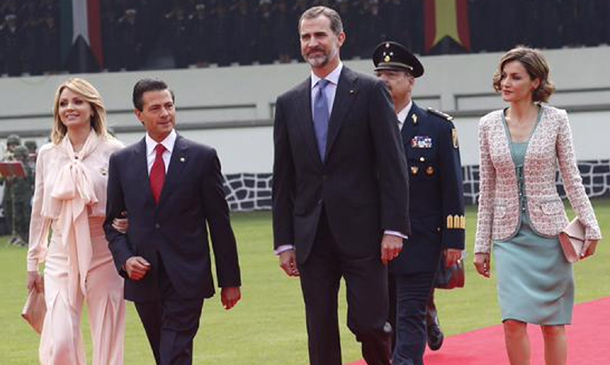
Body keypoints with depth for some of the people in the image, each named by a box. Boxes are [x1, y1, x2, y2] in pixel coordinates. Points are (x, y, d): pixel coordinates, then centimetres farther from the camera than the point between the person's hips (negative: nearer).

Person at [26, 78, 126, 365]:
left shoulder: (113, 151, -1)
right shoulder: (48, 155, 8)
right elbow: (40, 211, 15)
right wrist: (33, 263, 16)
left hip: (103, 253, -2)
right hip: (61, 255, 2)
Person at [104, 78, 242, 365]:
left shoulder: (202, 157, 0)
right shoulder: (122, 161, 7)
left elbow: (219, 223, 2)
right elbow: (112, 220, 12)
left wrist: (230, 280, 2)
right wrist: (125, 259, -6)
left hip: (186, 279, -3)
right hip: (143, 278, 3)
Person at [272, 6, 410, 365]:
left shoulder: (370, 91, 1)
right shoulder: (289, 103, 12)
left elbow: (393, 164, -3)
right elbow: (283, 178, 12)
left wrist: (394, 227, -10)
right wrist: (284, 241, 7)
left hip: (361, 233, -4)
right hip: (312, 238, 4)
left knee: (368, 322, -7)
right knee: (320, 333, 4)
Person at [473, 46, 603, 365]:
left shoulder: (555, 120, -1)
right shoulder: (489, 125, 4)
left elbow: (571, 179, 2)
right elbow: (487, 190, 8)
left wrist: (590, 227, -4)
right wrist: (481, 245, 8)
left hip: (548, 230, -1)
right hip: (509, 234, 1)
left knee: (553, 323, 4)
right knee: (514, 321, -12)